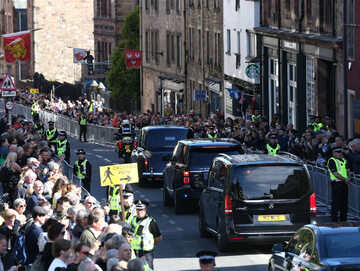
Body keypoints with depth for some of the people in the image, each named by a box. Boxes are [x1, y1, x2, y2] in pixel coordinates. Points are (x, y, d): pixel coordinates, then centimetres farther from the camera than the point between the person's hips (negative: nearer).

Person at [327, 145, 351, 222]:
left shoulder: (343, 160, 14)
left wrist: (348, 178, -2)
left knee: (344, 204, 12)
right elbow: (335, 173, -17)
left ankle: (343, 219, 21)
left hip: (344, 184, 8)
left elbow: (347, 170, 18)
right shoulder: (331, 161, -10)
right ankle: (334, 220, 0)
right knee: (335, 204, -5)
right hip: (336, 184, -8)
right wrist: (345, 179, -16)